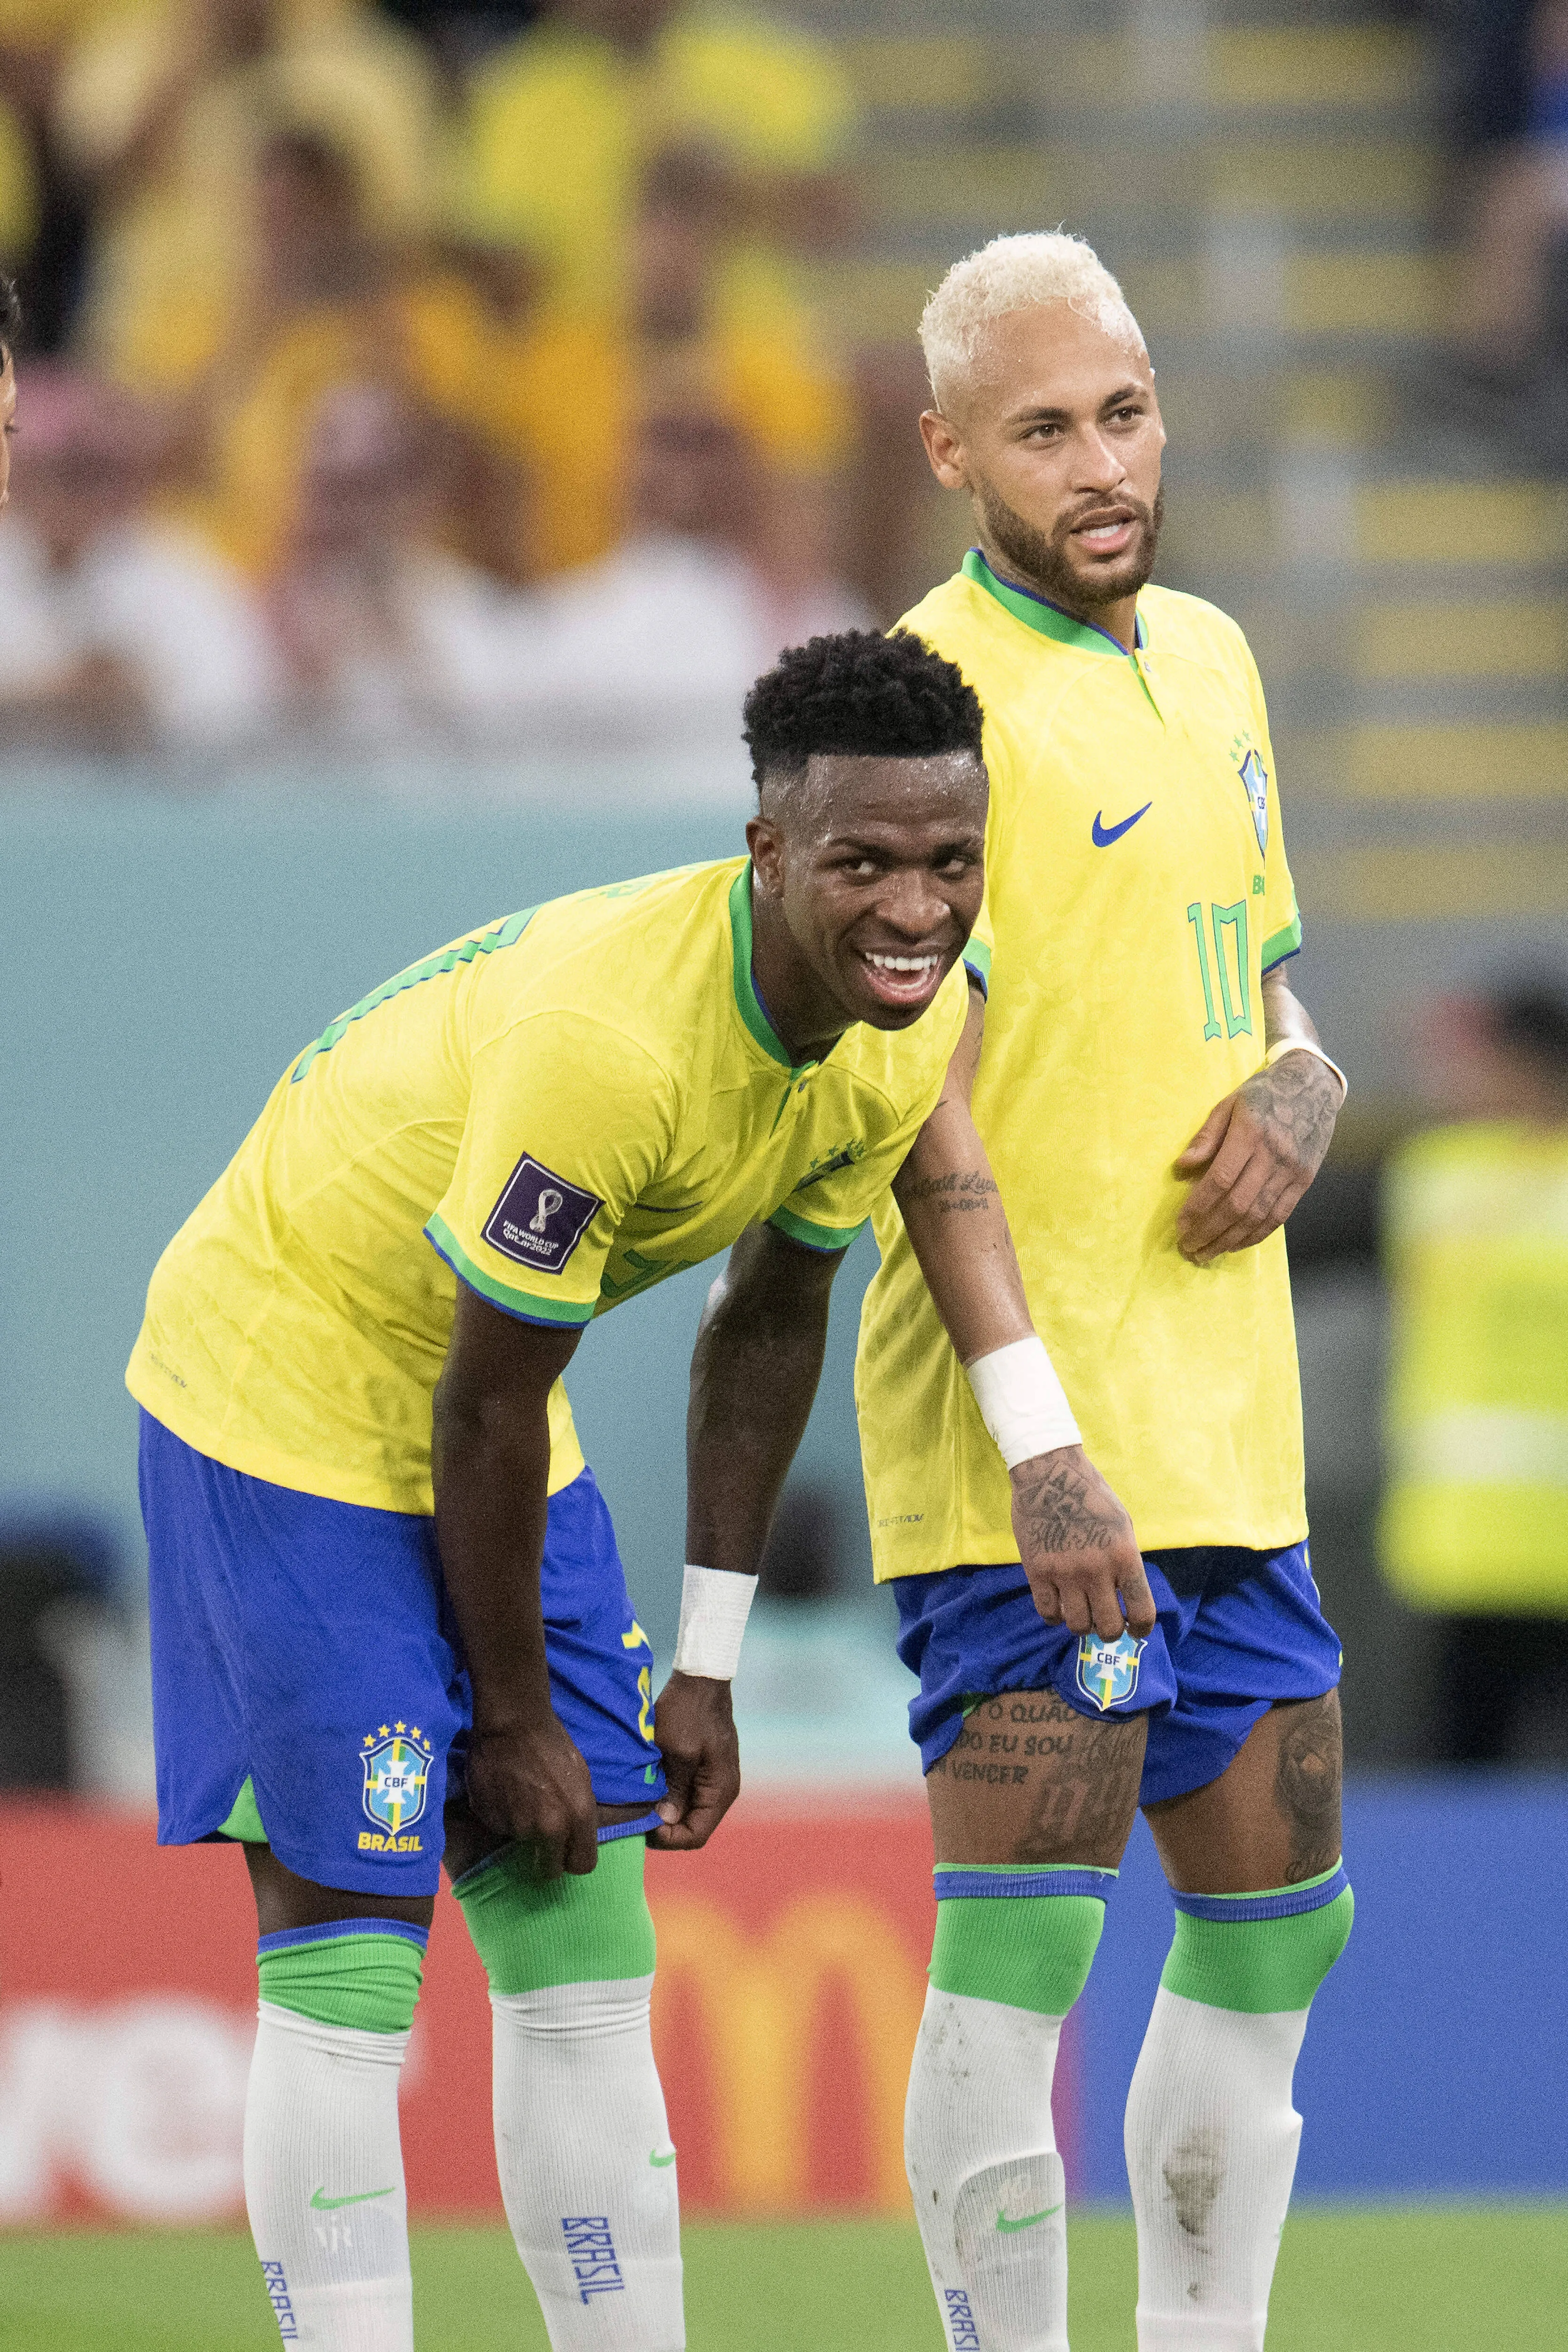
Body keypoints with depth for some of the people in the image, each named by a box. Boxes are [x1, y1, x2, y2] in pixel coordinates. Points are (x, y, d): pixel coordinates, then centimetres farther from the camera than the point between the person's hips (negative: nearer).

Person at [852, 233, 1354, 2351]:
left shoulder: (1209, 655, 14)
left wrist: (1299, 1088, 1)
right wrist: (1033, 1434, -26)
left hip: (1230, 1419, 8)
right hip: (1022, 1442, -8)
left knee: (1273, 1932, 11)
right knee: (1023, 1939, -11)